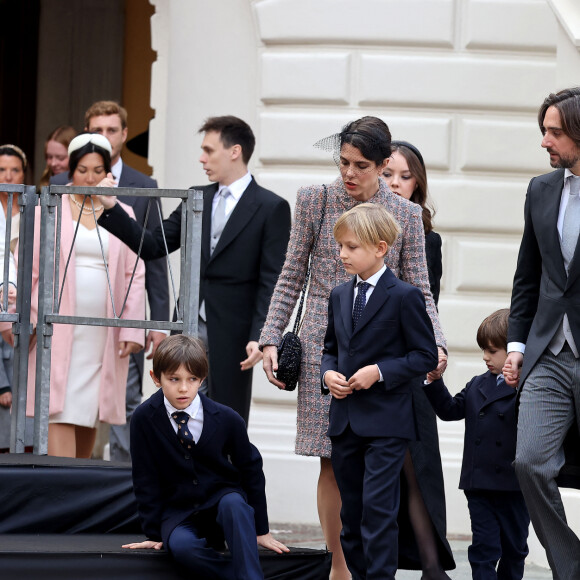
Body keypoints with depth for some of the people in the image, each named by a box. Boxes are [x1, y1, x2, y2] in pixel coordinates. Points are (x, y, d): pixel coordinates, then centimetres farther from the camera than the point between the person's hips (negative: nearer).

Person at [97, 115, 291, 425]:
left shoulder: (271, 207, -3)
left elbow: (271, 282, -8)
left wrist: (259, 336, -17)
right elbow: (153, 245, 10)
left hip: (231, 339, -5)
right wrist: (111, 208, 0)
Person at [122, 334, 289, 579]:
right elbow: (145, 480, -1)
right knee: (180, 545, -35)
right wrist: (154, 532, -3)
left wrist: (261, 530, 3)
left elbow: (250, 469, 2)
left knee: (233, 503, -36)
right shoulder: (144, 419, -10)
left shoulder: (227, 419, -9)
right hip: (177, 511, 0)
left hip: (222, 499, 0)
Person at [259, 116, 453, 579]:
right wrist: (271, 338, 3)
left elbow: (419, 292, 5)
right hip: (325, 348, 0)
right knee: (333, 463, 0)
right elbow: (292, 277, 10)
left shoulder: (406, 215, 4)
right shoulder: (315, 201, 5)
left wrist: (436, 345, -10)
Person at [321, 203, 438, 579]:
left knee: (378, 507, -11)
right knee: (351, 511, 11)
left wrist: (379, 371, -17)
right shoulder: (339, 296, 13)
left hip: (386, 422, -7)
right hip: (345, 419, 7)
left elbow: (426, 356, -7)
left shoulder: (405, 297, -8)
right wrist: (328, 373, 0)